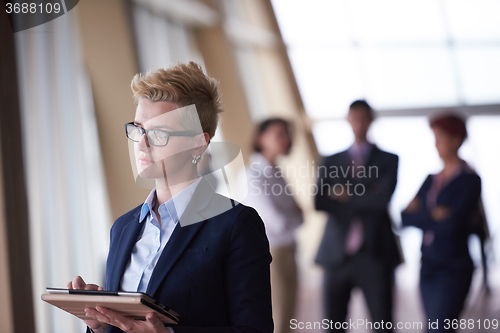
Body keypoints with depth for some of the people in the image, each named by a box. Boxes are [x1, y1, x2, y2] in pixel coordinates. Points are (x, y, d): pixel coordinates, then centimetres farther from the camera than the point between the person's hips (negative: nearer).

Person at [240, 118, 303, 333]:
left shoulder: (275, 173, 12)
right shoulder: (253, 175, -15)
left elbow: (290, 210, 13)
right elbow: (278, 222, -21)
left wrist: (294, 214, -9)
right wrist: (297, 216, -2)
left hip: (286, 253, 9)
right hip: (269, 255, -9)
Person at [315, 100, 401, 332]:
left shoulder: (387, 160, 7)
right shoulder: (331, 162, 12)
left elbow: (382, 199, -10)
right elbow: (320, 202, -3)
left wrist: (347, 196, -1)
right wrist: (364, 199, -9)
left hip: (374, 254, -2)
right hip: (337, 253, 2)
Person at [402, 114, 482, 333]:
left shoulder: (470, 180, -7)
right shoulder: (431, 180, 13)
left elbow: (453, 224, -18)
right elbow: (406, 218, 4)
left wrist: (420, 216, -5)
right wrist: (433, 216, -10)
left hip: (453, 271, -7)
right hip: (428, 266, 7)